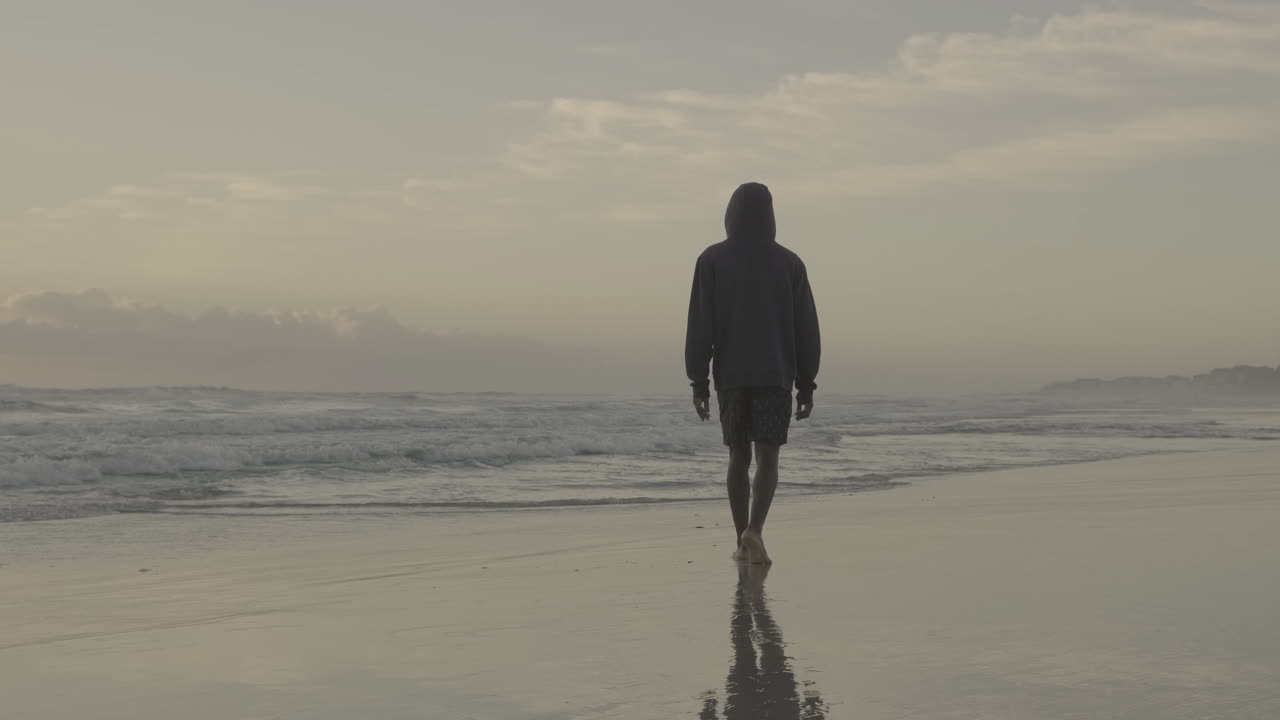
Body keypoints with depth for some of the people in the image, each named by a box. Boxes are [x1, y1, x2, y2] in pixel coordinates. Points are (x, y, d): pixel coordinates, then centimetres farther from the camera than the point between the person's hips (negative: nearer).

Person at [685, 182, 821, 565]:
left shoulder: (711, 260, -1)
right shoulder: (789, 262, 2)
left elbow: (700, 326, -6)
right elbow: (806, 329, 2)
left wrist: (698, 381, -2)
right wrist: (806, 384, 7)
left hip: (730, 375, 1)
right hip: (776, 375, -1)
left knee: (738, 457, 12)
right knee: (767, 458, -1)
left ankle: (742, 542, 13)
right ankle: (754, 531, -22)